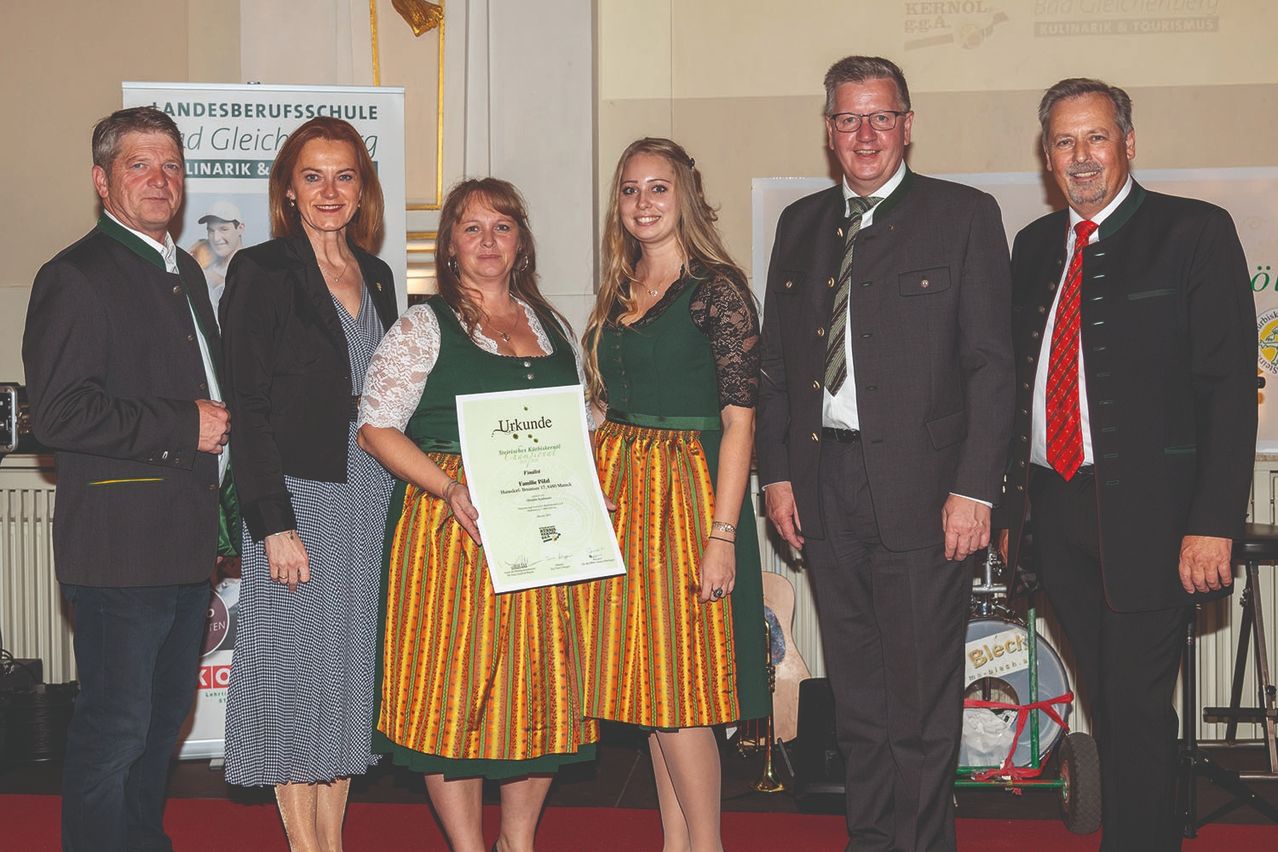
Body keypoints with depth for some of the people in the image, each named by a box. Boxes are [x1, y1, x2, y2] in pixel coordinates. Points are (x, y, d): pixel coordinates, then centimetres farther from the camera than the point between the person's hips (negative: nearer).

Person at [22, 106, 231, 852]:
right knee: (115, 725, -3)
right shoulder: (76, 277, -11)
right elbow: (58, 413, -21)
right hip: (122, 544, -9)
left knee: (166, 711, 17)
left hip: (188, 539, 9)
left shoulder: (185, 272, 17)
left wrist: (219, 426, 11)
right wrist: (184, 428, -18)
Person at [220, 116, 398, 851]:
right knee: (298, 672, -2)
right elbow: (247, 407, -11)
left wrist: (400, 500, 9)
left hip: (373, 497, 6)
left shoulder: (375, 276, 13)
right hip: (299, 496, -6)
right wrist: (276, 522, -17)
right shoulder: (262, 272, -5)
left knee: (352, 668, 10)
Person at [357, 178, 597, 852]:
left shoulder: (550, 327, 14)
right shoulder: (424, 327, -1)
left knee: (540, 682, 7)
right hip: (450, 522, -4)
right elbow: (376, 427, -6)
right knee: (455, 682, -2)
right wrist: (452, 490, -18)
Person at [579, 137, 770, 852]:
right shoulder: (619, 294, 13)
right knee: (647, 682, 9)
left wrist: (721, 535, -18)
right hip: (618, 490, 7)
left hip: (688, 490, -7)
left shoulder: (718, 288, -8)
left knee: (677, 684, -6)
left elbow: (739, 419, -12)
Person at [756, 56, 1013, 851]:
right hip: (825, 485, 5)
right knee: (857, 690, 13)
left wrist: (975, 488, -12)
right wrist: (776, 470, 7)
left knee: (921, 691, 0)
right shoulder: (801, 224, 13)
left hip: (921, 483, -5)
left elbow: (991, 362, -6)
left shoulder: (964, 216, -1)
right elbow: (777, 359, 15)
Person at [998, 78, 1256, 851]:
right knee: (1106, 701, 13)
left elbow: (1230, 387, -9)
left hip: (1147, 512, -5)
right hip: (1057, 509, 5)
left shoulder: (1194, 232, -4)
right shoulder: (1035, 246, 13)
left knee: (1137, 706, -4)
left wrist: (1213, 524, -17)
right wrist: (1012, 497, 9)